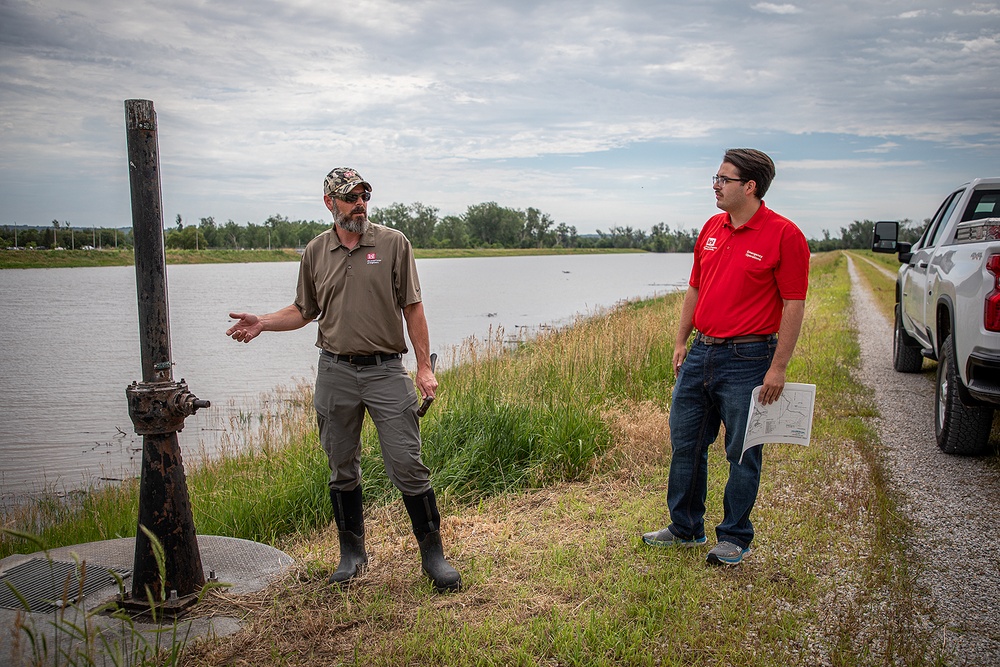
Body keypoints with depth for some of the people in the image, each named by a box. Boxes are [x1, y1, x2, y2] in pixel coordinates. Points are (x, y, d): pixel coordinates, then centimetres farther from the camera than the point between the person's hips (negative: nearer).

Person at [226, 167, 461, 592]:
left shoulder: (393, 243, 0)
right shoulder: (315, 252, 8)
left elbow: (412, 308, 1)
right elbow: (304, 311, 17)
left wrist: (424, 366, -4)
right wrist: (262, 323, -1)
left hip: (386, 370, -3)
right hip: (335, 371, 3)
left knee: (407, 465, -4)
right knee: (342, 468, 11)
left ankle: (432, 553, 9)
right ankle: (352, 553, 26)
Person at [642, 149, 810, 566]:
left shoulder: (783, 235, -11)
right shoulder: (712, 228, 10)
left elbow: (794, 305, -12)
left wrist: (779, 367, -16)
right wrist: (681, 340, 13)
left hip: (747, 359, -7)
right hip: (701, 353, 7)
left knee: (742, 454, 5)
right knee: (685, 444, 13)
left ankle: (735, 538, 21)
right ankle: (685, 529, 28)